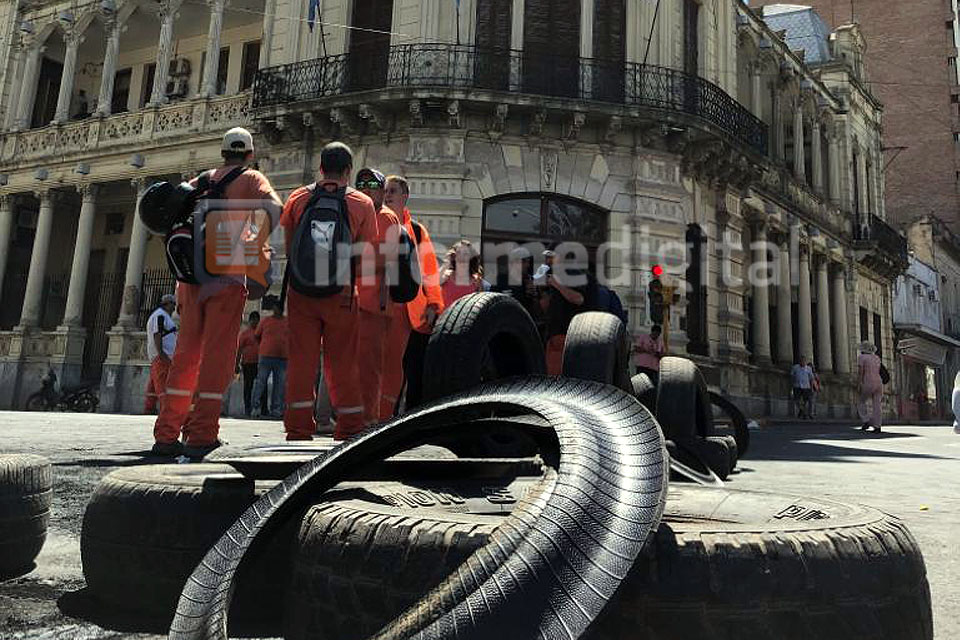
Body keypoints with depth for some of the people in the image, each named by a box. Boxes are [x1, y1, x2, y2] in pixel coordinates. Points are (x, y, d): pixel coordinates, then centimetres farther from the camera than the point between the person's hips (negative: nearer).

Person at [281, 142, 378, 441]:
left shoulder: (297, 198, 6)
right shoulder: (362, 203, 1)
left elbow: (288, 247, 7)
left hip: (301, 290, 1)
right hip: (341, 292, -1)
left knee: (301, 360, 4)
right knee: (341, 364, 6)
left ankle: (299, 431, 6)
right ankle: (350, 431, 10)